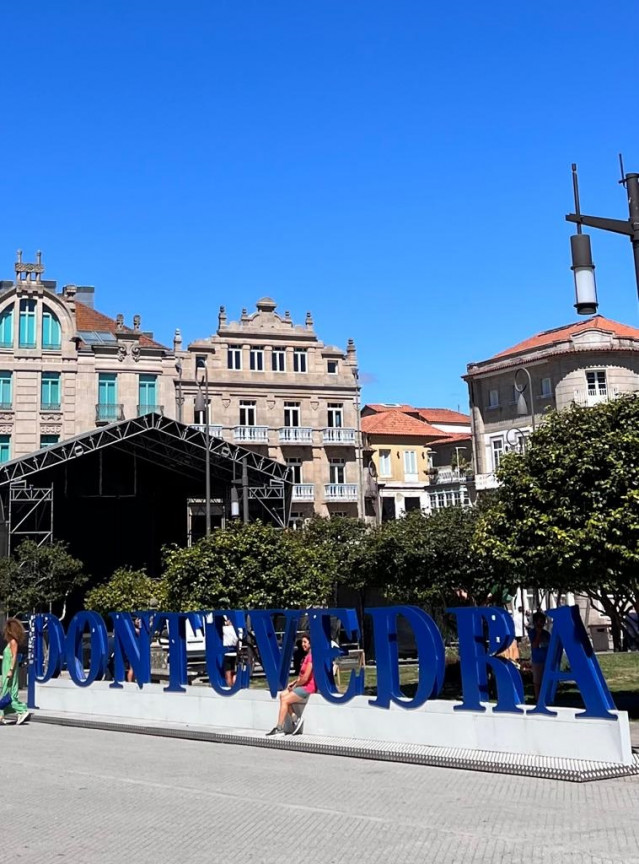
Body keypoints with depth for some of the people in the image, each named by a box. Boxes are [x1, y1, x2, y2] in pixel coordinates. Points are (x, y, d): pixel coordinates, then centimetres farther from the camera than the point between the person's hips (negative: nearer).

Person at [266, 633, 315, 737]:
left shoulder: (311, 657, -19)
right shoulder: (308, 656, 16)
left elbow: (305, 678, -21)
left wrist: (295, 685, -7)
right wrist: (293, 682, 7)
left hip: (308, 687, -10)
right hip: (304, 686, 10)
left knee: (285, 700, -11)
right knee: (282, 695, 3)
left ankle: (279, 729, -6)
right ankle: (295, 719, 1)